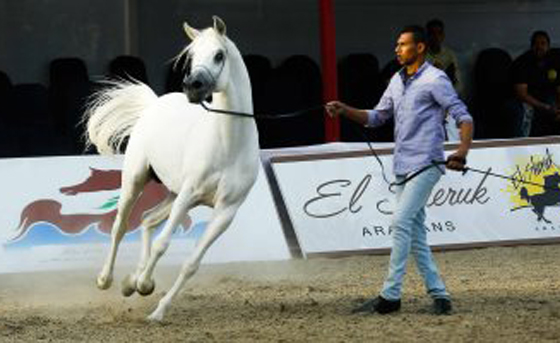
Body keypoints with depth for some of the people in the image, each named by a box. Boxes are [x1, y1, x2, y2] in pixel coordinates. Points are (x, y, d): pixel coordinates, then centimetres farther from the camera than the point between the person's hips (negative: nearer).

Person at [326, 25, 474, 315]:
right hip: (402, 166, 9)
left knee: (401, 222, -16)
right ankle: (439, 295, 11)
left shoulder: (435, 80, -8)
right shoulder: (397, 81, 16)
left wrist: (462, 152, -29)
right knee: (415, 232, 7)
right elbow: (376, 117, 24)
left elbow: (463, 117, -12)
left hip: (426, 164, -9)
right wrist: (345, 110, 9)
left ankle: (390, 295, -17)